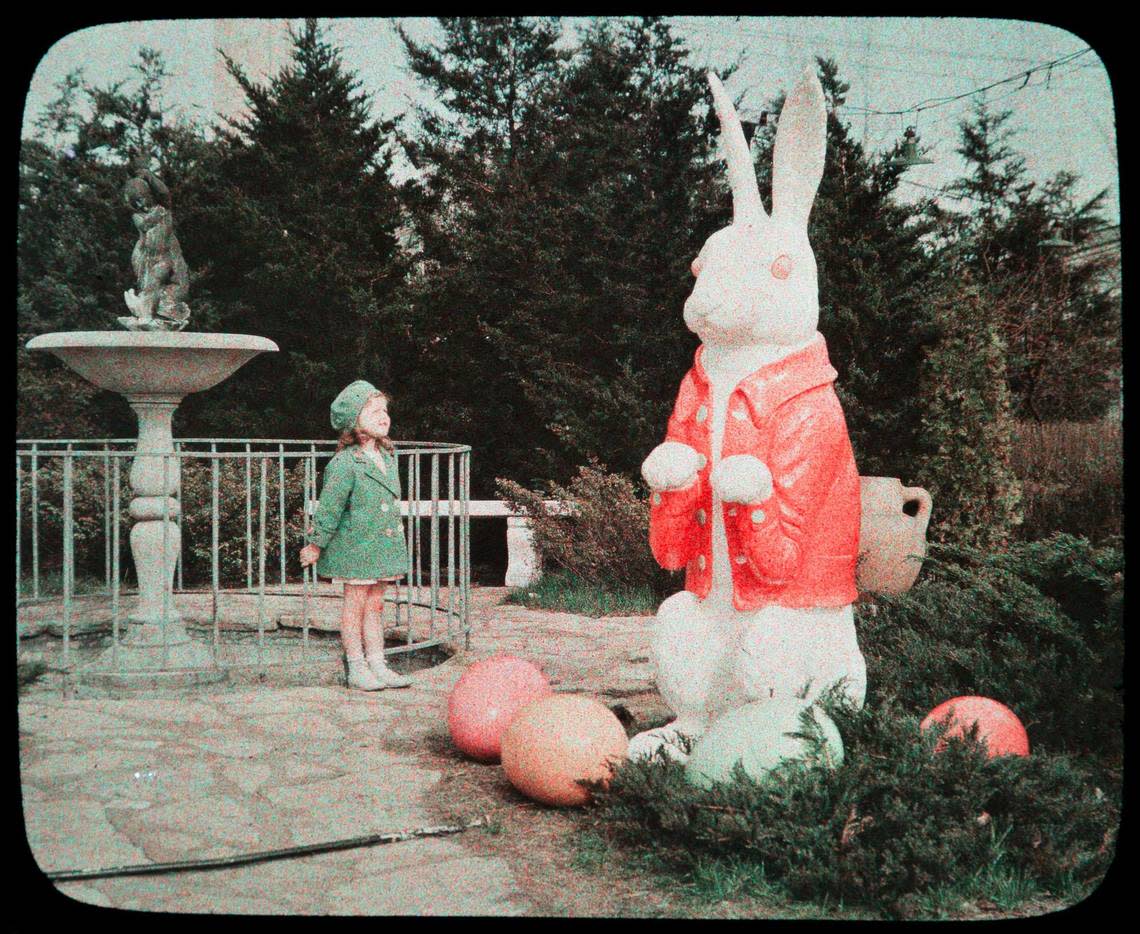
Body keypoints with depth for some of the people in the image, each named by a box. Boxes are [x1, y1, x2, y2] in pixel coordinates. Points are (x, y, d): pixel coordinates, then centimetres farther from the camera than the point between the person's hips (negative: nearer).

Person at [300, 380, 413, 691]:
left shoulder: (387, 456, 7)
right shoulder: (345, 463, -17)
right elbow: (329, 506, -12)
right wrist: (316, 544, -7)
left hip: (381, 545, 7)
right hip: (354, 546, -7)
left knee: (375, 604, 12)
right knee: (355, 603, 3)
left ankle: (378, 665, 19)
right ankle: (356, 668, 12)